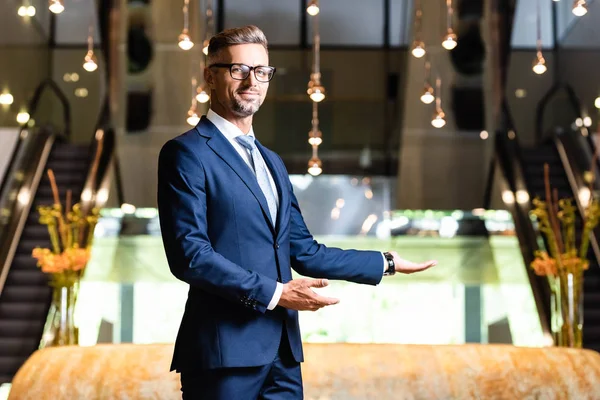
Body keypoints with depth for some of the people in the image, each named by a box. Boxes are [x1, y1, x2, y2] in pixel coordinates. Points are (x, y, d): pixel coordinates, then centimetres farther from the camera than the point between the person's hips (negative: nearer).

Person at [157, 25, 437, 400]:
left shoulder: (272, 161, 19)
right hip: (226, 351, -7)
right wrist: (273, 292, -16)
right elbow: (189, 253, -15)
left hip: (282, 351, 7)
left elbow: (305, 253, 19)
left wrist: (385, 263, 20)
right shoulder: (187, 153, -6)